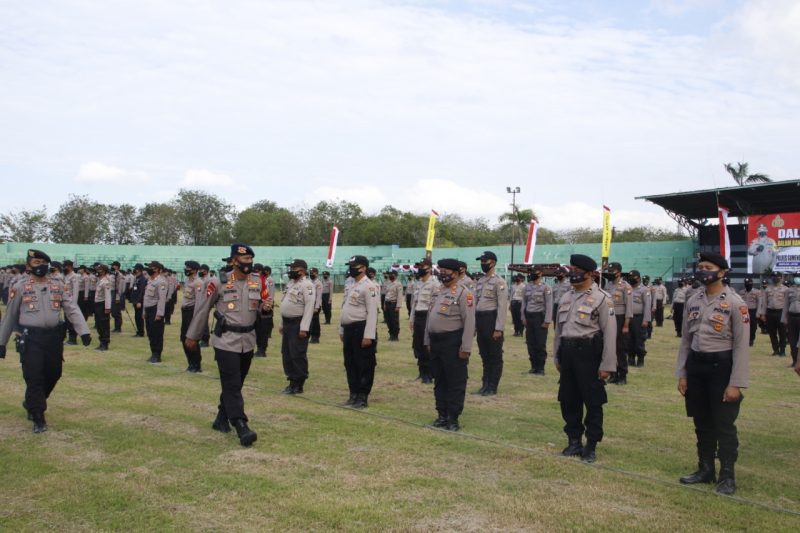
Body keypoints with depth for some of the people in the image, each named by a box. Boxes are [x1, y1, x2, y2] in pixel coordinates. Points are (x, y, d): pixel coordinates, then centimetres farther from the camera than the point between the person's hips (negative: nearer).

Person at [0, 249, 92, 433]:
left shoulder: (58, 285, 6)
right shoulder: (19, 287, 0)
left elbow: (72, 309, 1)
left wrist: (83, 331, -11)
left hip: (54, 337, 4)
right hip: (31, 339, -3)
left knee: (53, 375, 13)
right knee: (34, 378, -3)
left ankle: (31, 403, 38)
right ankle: (38, 417, 7)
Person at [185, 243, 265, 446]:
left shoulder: (257, 282, 2)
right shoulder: (219, 282, -11)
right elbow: (203, 309, -1)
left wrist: (265, 306, -11)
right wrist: (192, 335, 5)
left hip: (248, 340, 5)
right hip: (226, 341, -5)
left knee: (235, 384, 16)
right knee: (232, 385, -10)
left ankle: (222, 418, 34)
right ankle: (241, 428, -14)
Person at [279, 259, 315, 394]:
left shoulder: (307, 285, -14)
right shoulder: (290, 283, 15)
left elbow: (310, 307, -20)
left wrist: (304, 328, -24)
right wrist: (282, 324, 19)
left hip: (298, 324, -9)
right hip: (287, 323, 10)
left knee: (298, 355, -5)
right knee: (287, 354, 13)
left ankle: (298, 385, 3)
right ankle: (292, 381, 23)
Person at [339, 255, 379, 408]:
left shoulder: (369, 286, -12)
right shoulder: (351, 286, 16)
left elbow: (372, 313, -18)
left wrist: (368, 336, -23)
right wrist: (342, 330, 19)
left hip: (361, 329, -9)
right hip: (349, 329, 9)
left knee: (364, 366, -1)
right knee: (350, 364, 14)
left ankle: (363, 398, 6)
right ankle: (354, 395, 24)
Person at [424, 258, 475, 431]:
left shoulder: (464, 293, -12)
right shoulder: (437, 291, 12)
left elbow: (469, 322, -16)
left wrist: (465, 348, -19)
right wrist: (427, 341, 14)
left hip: (453, 343, -8)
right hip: (436, 341, 8)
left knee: (456, 383, 1)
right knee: (439, 381, 14)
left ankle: (453, 418, 8)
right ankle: (442, 415, 23)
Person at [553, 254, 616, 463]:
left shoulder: (602, 298, -9)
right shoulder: (566, 297, 12)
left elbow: (610, 334, -11)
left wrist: (607, 365, -14)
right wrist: (557, 358, 16)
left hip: (589, 354, -6)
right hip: (567, 353, 7)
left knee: (593, 402, 3)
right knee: (568, 400, 11)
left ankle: (591, 446, 16)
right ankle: (574, 441, 25)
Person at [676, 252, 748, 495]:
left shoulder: (735, 303, -11)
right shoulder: (693, 301, 6)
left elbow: (741, 346, -12)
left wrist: (735, 383, -15)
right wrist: (681, 374, 8)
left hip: (722, 366, -6)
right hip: (696, 365, 6)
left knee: (724, 424, 2)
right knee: (702, 423, 15)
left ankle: (727, 475, 15)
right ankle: (705, 469, 27)